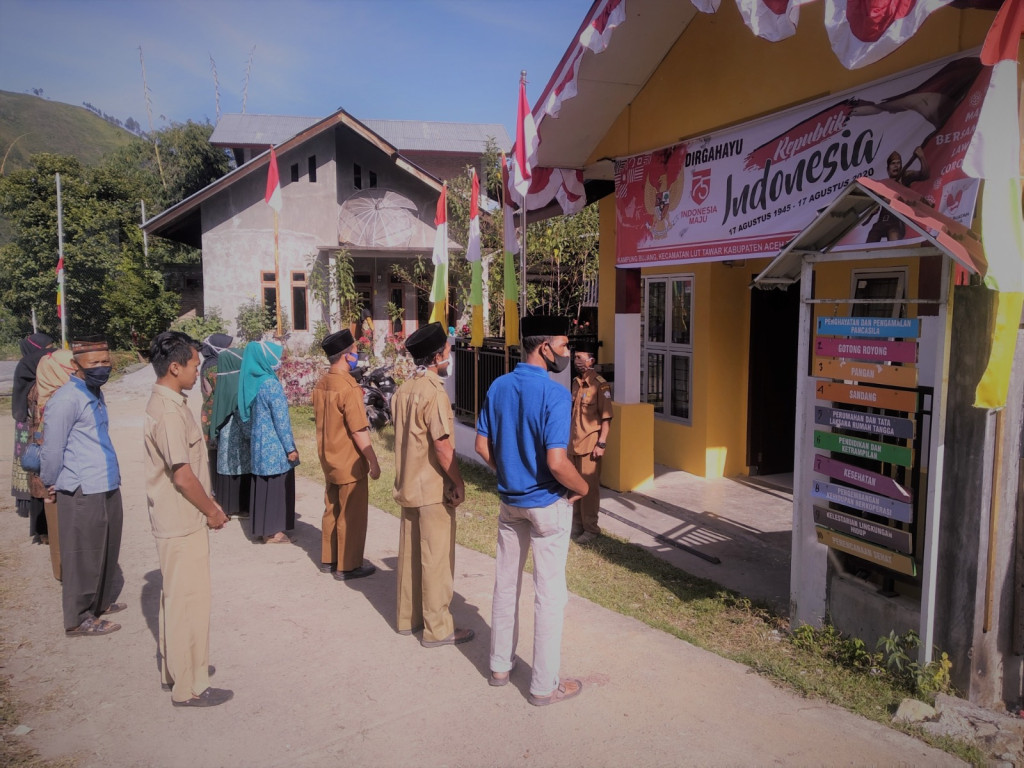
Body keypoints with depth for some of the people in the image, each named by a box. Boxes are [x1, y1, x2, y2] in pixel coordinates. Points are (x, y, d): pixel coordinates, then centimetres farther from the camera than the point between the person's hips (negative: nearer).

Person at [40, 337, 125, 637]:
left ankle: (101, 601, 38)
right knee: (82, 556, 3)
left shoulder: (96, 394, 12)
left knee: (106, 550, 21)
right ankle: (78, 619, 16)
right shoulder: (65, 400, -17)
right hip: (82, 493, -9)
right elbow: (53, 449, -13)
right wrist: (52, 484, 0)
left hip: (108, 488, 9)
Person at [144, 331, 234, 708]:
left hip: (176, 520, 10)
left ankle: (175, 668, 35)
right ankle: (189, 687, 12)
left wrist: (208, 503, 14)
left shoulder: (167, 403, 9)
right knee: (189, 600, 0)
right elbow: (182, 476, -23)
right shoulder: (169, 412, -22)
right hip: (183, 522, -10)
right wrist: (211, 511, -10)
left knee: (176, 596, 20)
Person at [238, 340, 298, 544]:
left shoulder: (255, 382, 8)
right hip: (274, 444, -8)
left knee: (264, 485, 13)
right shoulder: (270, 384, -18)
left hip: (262, 442, 8)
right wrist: (290, 447, -14)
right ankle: (273, 532, 6)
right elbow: (281, 419, -18)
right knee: (277, 486, 0)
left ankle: (263, 528, 20)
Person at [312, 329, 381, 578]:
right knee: (352, 515, 4)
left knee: (332, 510, 19)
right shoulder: (348, 387, -22)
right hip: (350, 463, -8)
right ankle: (348, 566, 13)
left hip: (329, 459, 8)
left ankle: (328, 560, 30)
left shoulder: (321, 384, 4)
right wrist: (373, 461, -13)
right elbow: (359, 432, -21)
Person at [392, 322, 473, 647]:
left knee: (410, 553, 16)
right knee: (437, 558, 1)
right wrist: (458, 484, -12)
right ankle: (438, 629, 10)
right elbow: (442, 446, -22)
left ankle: (408, 617, 27)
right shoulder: (434, 393, -19)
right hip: (434, 488, -8)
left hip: (408, 485, 8)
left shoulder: (403, 391, 8)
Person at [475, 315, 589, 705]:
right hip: (548, 504, -6)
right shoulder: (555, 394, -22)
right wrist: (582, 488, -9)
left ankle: (500, 665, 34)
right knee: (549, 593, 6)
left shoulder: (498, 387, -1)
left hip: (509, 501, 7)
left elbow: (482, 446, 4)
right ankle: (544, 685, 18)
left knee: (505, 584, 19)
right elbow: (556, 463, -26)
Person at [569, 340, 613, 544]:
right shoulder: (576, 383, 10)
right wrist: (569, 438, 16)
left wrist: (601, 444, -17)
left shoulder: (600, 385, -13)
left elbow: (606, 417, -14)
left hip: (590, 444, -7)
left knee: (588, 487, 0)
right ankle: (577, 524, 25)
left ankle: (591, 528, 11)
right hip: (574, 443, 7)